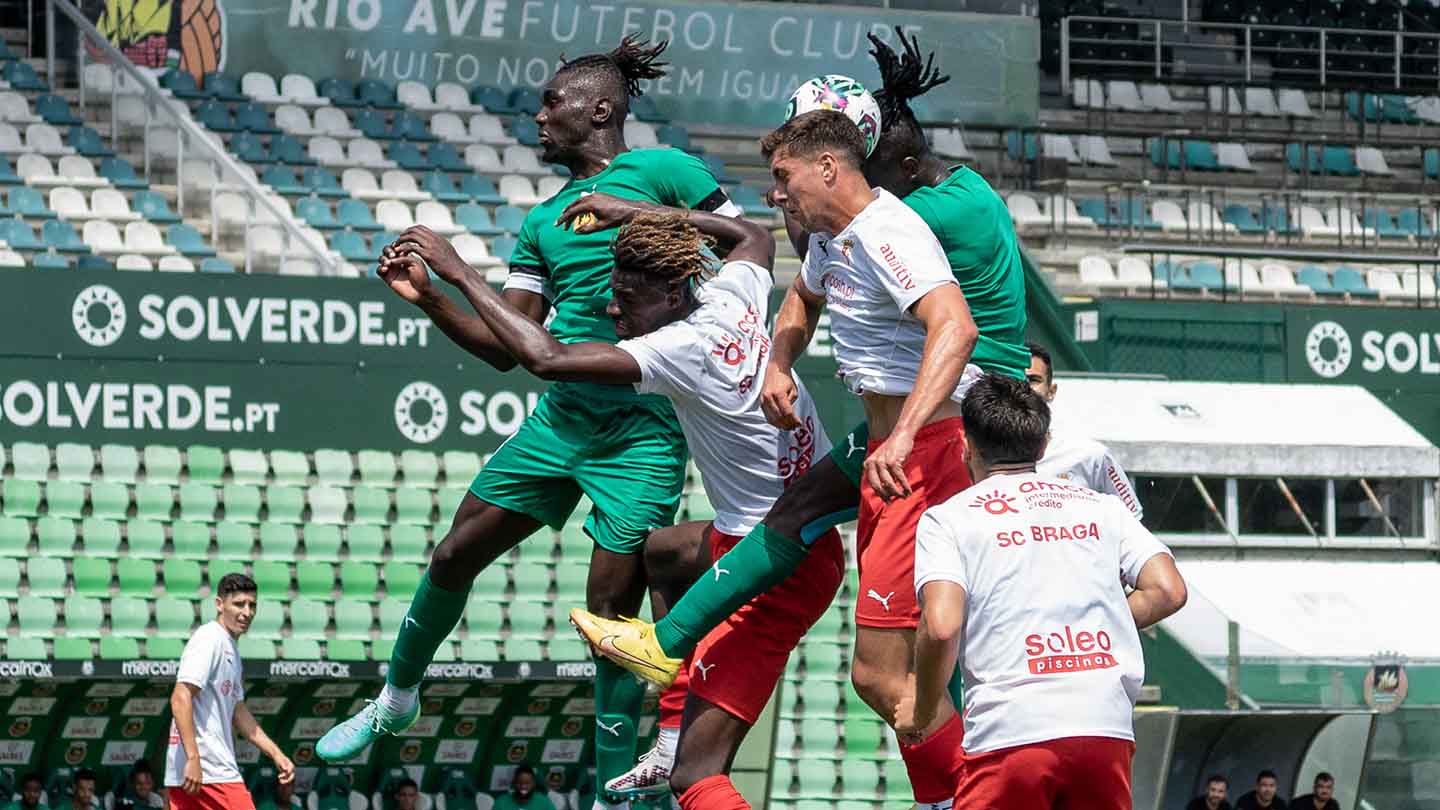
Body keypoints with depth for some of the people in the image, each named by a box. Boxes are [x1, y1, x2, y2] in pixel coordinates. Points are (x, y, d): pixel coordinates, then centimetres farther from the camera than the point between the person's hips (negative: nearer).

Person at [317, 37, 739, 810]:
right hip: (559, 417, 6)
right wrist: (428, 297, 0)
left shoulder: (662, 172, -3)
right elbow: (507, 347, 12)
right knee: (453, 555, 11)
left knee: (613, 616, -7)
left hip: (641, 433, -6)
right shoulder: (543, 222, 15)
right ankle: (396, 699, 34)